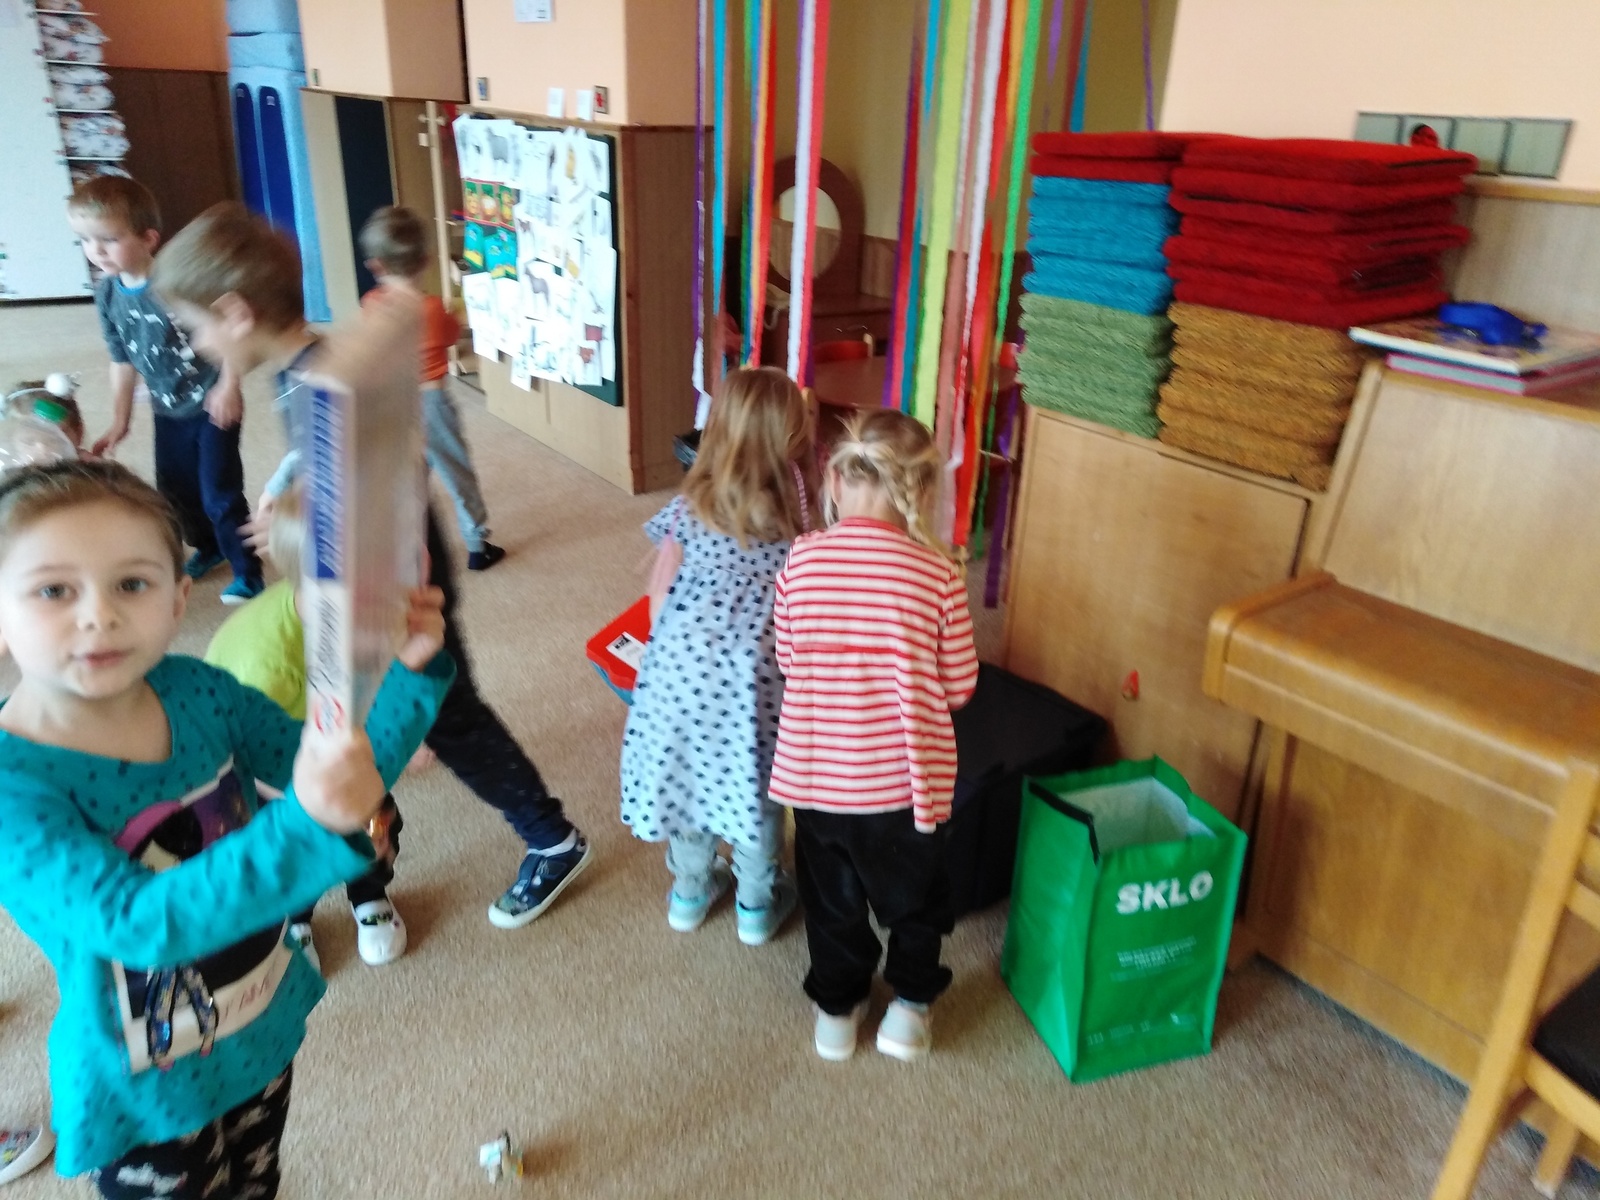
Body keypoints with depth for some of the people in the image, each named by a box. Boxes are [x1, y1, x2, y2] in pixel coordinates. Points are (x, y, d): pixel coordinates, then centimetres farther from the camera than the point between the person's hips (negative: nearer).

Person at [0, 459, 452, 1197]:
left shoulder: (197, 691, -14)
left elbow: (349, 776, -7)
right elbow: (135, 923, -39)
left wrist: (411, 670, -24)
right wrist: (305, 825, -54)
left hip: (264, 1030, 5)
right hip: (146, 1098, -4)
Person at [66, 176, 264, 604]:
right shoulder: (108, 294, -3)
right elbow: (122, 360, 7)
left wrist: (227, 386, -21)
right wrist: (120, 421, 11)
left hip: (211, 405, -6)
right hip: (168, 412, 6)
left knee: (220, 495, -3)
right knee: (176, 490, 16)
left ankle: (247, 572, 13)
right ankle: (207, 547, 41)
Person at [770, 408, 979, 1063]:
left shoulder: (801, 559, -11)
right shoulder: (938, 573, -15)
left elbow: (787, 659, 0)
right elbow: (958, 686, -7)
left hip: (814, 772, 2)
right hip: (904, 777, -1)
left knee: (831, 894, 24)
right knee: (913, 893, 25)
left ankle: (837, 1008, 41)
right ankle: (909, 1004, 37)